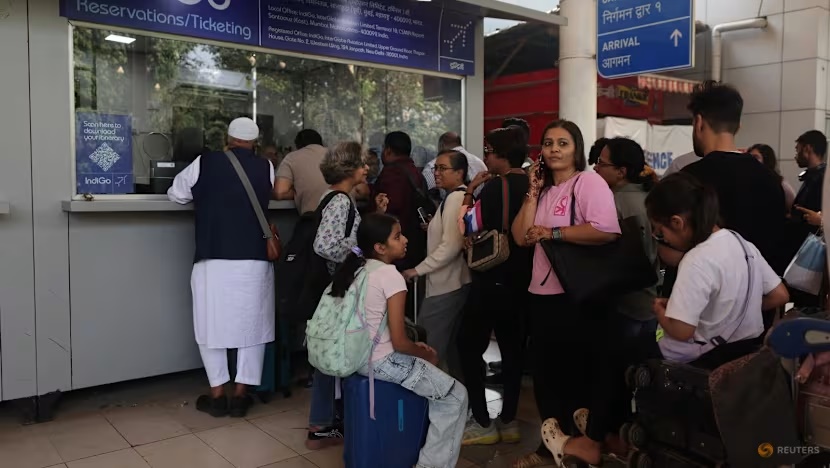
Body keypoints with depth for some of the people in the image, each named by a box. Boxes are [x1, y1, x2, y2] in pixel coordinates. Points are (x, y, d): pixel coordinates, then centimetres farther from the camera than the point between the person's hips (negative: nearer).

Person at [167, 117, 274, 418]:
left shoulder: (204, 163, 2)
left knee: (213, 324, 11)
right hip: (255, 260, 1)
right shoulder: (266, 168, 4)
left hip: (213, 259, -1)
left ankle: (217, 395, 15)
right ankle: (240, 395, 14)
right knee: (251, 324, 11)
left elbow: (176, 194, 14)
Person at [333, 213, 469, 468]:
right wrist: (426, 354, 0)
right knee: (456, 397, 3)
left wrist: (418, 349, 12)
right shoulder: (391, 275, -18)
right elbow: (399, 342, -20)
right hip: (382, 362, -9)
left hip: (357, 356, 9)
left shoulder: (356, 269, 6)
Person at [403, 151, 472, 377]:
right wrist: (433, 228, 11)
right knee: (453, 345, 18)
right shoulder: (461, 196, 15)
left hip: (446, 285, -11)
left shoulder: (455, 198, -15)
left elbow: (451, 246, -22)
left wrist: (418, 270, -17)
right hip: (456, 281, 11)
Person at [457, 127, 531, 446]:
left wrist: (470, 190, -4)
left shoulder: (496, 186, -15)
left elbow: (468, 226, -13)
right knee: (512, 347, 12)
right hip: (521, 279, 8)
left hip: (493, 280, -8)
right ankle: (508, 421, 20)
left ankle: (483, 424, 5)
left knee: (469, 345, 3)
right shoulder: (531, 186, 6)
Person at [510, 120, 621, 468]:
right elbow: (521, 237, 3)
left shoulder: (589, 181, -9)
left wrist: (553, 232, -19)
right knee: (544, 374, 17)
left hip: (575, 296, -8)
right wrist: (533, 192, -1)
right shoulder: (546, 188, 14)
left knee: (576, 375, 7)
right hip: (541, 294, 8)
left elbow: (607, 231, -25)